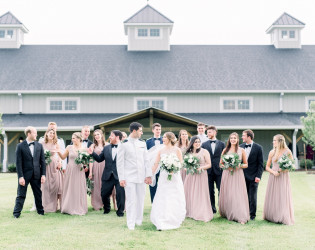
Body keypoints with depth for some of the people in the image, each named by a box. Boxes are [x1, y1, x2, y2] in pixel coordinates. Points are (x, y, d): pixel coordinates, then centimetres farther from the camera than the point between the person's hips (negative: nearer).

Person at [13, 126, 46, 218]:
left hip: (36, 175, 4)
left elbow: (42, 161, 7)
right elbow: (18, 162, -8)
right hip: (25, 174, -3)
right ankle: (16, 213, 10)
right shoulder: (20, 146, -5)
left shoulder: (39, 146, 7)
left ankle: (40, 210, 25)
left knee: (38, 194, 12)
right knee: (21, 195, 2)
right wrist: (20, 177, -14)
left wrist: (43, 174, 0)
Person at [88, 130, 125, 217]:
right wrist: (92, 153, -3)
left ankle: (120, 211, 15)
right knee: (104, 193, 10)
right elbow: (99, 159, 11)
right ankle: (106, 209, 34)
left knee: (120, 194, -1)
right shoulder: (106, 148, 12)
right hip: (108, 176, 5)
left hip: (119, 176, -5)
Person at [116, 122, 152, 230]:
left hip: (141, 177, 4)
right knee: (131, 200, -4)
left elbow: (146, 160, 11)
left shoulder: (142, 144, 10)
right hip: (129, 177, -4)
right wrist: (121, 178, -8)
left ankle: (139, 220, 23)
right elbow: (119, 162, -4)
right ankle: (131, 223, 4)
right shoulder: (124, 145, -4)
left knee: (141, 199, 9)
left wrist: (148, 175, 3)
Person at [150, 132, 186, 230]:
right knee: (162, 199, -4)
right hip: (164, 177, 2)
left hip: (175, 177, -2)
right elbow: (156, 164, 6)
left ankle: (175, 220, 21)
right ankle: (161, 223, 0)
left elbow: (181, 163, 0)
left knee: (175, 200, 4)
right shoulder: (161, 150, 7)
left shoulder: (177, 150, 0)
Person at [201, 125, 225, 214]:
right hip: (208, 171, 1)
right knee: (210, 191, 6)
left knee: (221, 191, 0)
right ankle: (212, 208, 14)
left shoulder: (221, 144, 6)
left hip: (219, 170, -1)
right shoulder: (204, 144, 8)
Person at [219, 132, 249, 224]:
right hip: (227, 174, 2)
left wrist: (240, 166, -12)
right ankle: (226, 214, 17)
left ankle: (241, 217, -7)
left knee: (238, 195, -8)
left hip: (238, 175, -2)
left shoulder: (241, 150, 5)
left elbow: (246, 164, 8)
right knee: (227, 195, 3)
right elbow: (220, 164, 11)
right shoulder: (225, 150, 8)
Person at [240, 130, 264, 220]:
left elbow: (260, 164, -4)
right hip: (243, 176, 4)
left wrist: (258, 176, -12)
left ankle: (252, 214, 11)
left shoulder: (258, 148, -4)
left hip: (253, 176, -4)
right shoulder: (241, 147, 7)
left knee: (252, 197, 2)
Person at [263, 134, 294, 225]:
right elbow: (267, 167, 10)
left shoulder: (287, 152, -2)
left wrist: (285, 168, -15)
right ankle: (272, 216, 15)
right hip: (273, 177, 3)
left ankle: (284, 218, 6)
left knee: (283, 197, -3)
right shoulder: (272, 152, 6)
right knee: (272, 197, 4)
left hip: (284, 177, -3)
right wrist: (273, 172, -9)